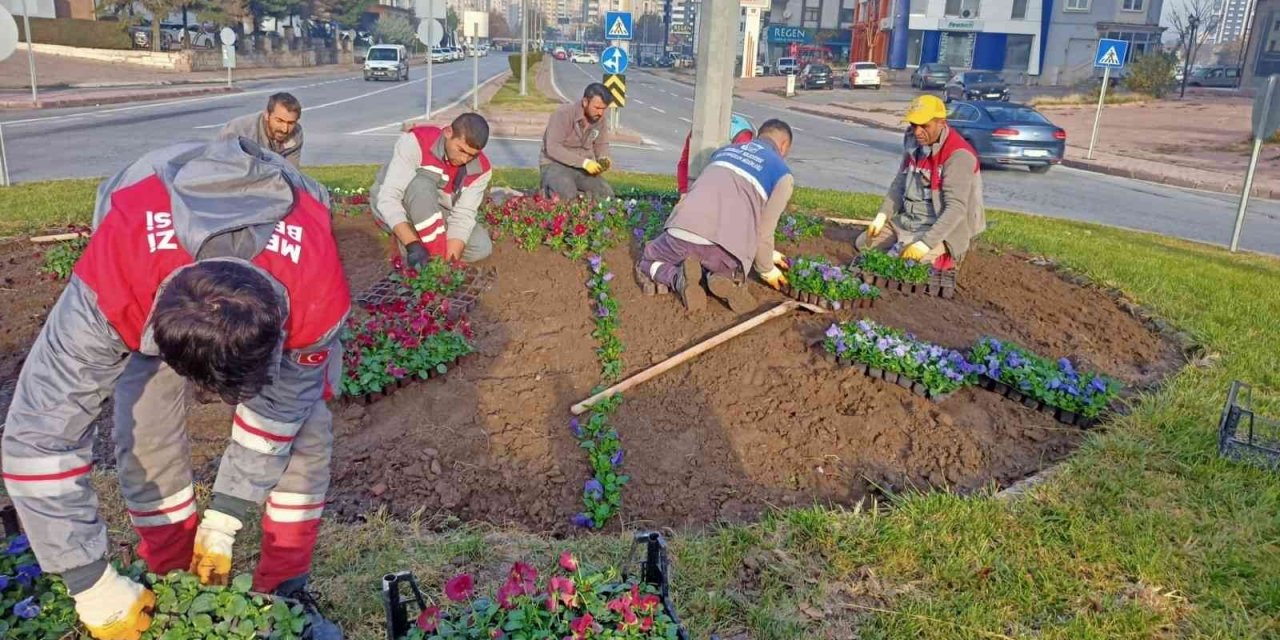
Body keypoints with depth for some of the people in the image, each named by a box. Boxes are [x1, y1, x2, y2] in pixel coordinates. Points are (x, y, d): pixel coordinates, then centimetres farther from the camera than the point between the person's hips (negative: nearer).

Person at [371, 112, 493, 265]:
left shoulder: (481, 169, -18)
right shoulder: (415, 142, -31)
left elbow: (463, 215, -22)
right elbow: (388, 198, -36)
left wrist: (449, 261, -38)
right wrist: (412, 245, -49)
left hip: (435, 214, 4)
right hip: (391, 208, -4)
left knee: (482, 248, -16)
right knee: (422, 184, -37)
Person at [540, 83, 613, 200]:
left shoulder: (600, 118, -2)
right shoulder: (563, 114, -19)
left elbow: (601, 145, 14)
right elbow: (553, 148, -27)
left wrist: (603, 159, -11)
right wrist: (584, 162, -34)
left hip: (582, 167, 5)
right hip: (555, 164, -5)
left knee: (607, 195, -16)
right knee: (568, 195, -33)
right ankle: (550, 187, 1)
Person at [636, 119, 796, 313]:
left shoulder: (725, 150, 29)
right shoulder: (782, 174, 13)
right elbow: (763, 231, 10)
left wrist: (768, 253, 45)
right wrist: (767, 270, 30)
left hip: (682, 233, 2)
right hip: (725, 247, -2)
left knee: (647, 264, 31)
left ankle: (679, 277, -1)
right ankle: (727, 280, -1)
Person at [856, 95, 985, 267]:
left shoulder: (958, 155, -23)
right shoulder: (915, 146, 3)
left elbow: (956, 208, -29)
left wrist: (926, 243, -35)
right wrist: (882, 216, -2)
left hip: (938, 229, -8)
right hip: (905, 221, 8)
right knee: (862, 243, 4)